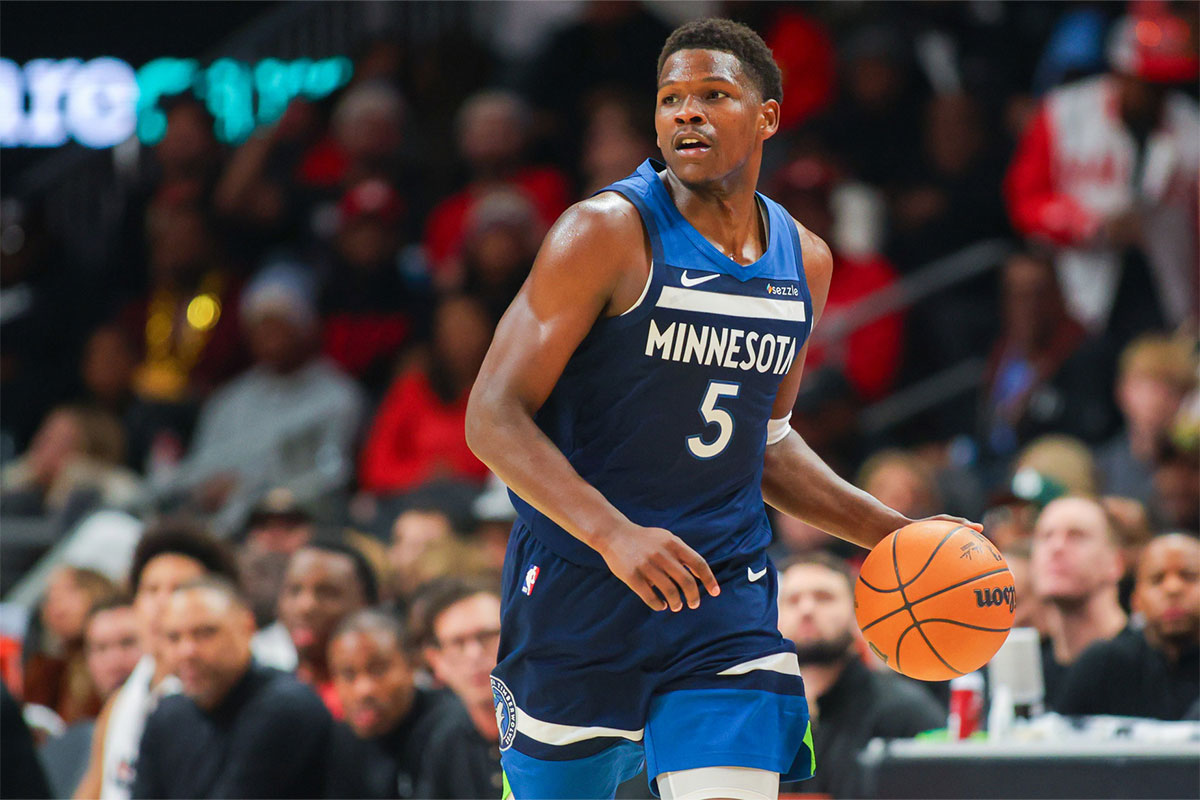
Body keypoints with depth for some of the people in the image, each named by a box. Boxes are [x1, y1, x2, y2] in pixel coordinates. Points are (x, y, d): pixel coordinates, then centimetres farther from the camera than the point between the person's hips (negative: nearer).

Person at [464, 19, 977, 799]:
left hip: (725, 590, 4)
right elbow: (493, 418, -17)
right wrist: (612, 533, -30)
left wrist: (887, 531, 13)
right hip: (580, 585, -4)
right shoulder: (608, 234, -11)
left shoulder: (804, 262, 8)